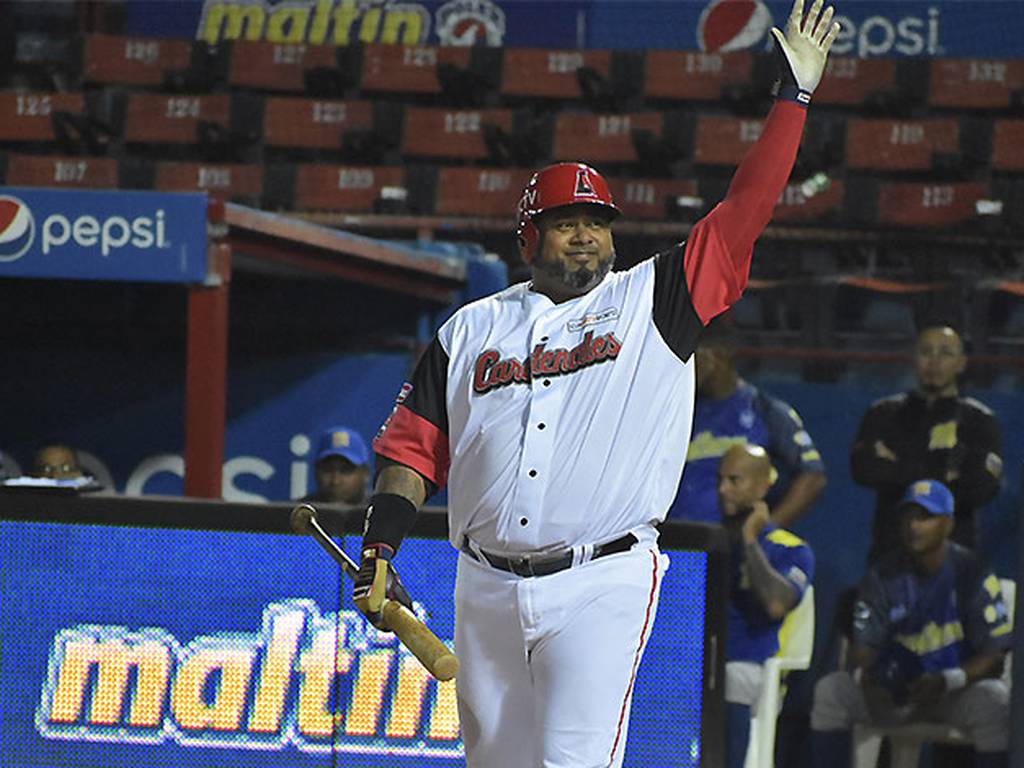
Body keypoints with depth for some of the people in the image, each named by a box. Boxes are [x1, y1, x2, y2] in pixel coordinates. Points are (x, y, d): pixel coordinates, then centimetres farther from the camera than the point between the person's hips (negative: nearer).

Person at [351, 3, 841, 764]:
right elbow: (414, 446, 13)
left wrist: (795, 93, -2)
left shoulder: (655, 301, 7)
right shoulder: (472, 330, 14)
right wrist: (379, 549, 2)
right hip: (487, 590, 4)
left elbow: (744, 211, 2)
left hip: (602, 586, -4)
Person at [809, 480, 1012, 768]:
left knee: (994, 701, -35)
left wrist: (947, 681, -29)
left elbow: (993, 656, -11)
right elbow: (864, 644, 1)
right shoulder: (883, 575, 1)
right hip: (896, 689, 3)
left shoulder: (972, 573, -9)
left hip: (957, 688, -3)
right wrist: (864, 677, -24)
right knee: (830, 690, -19)